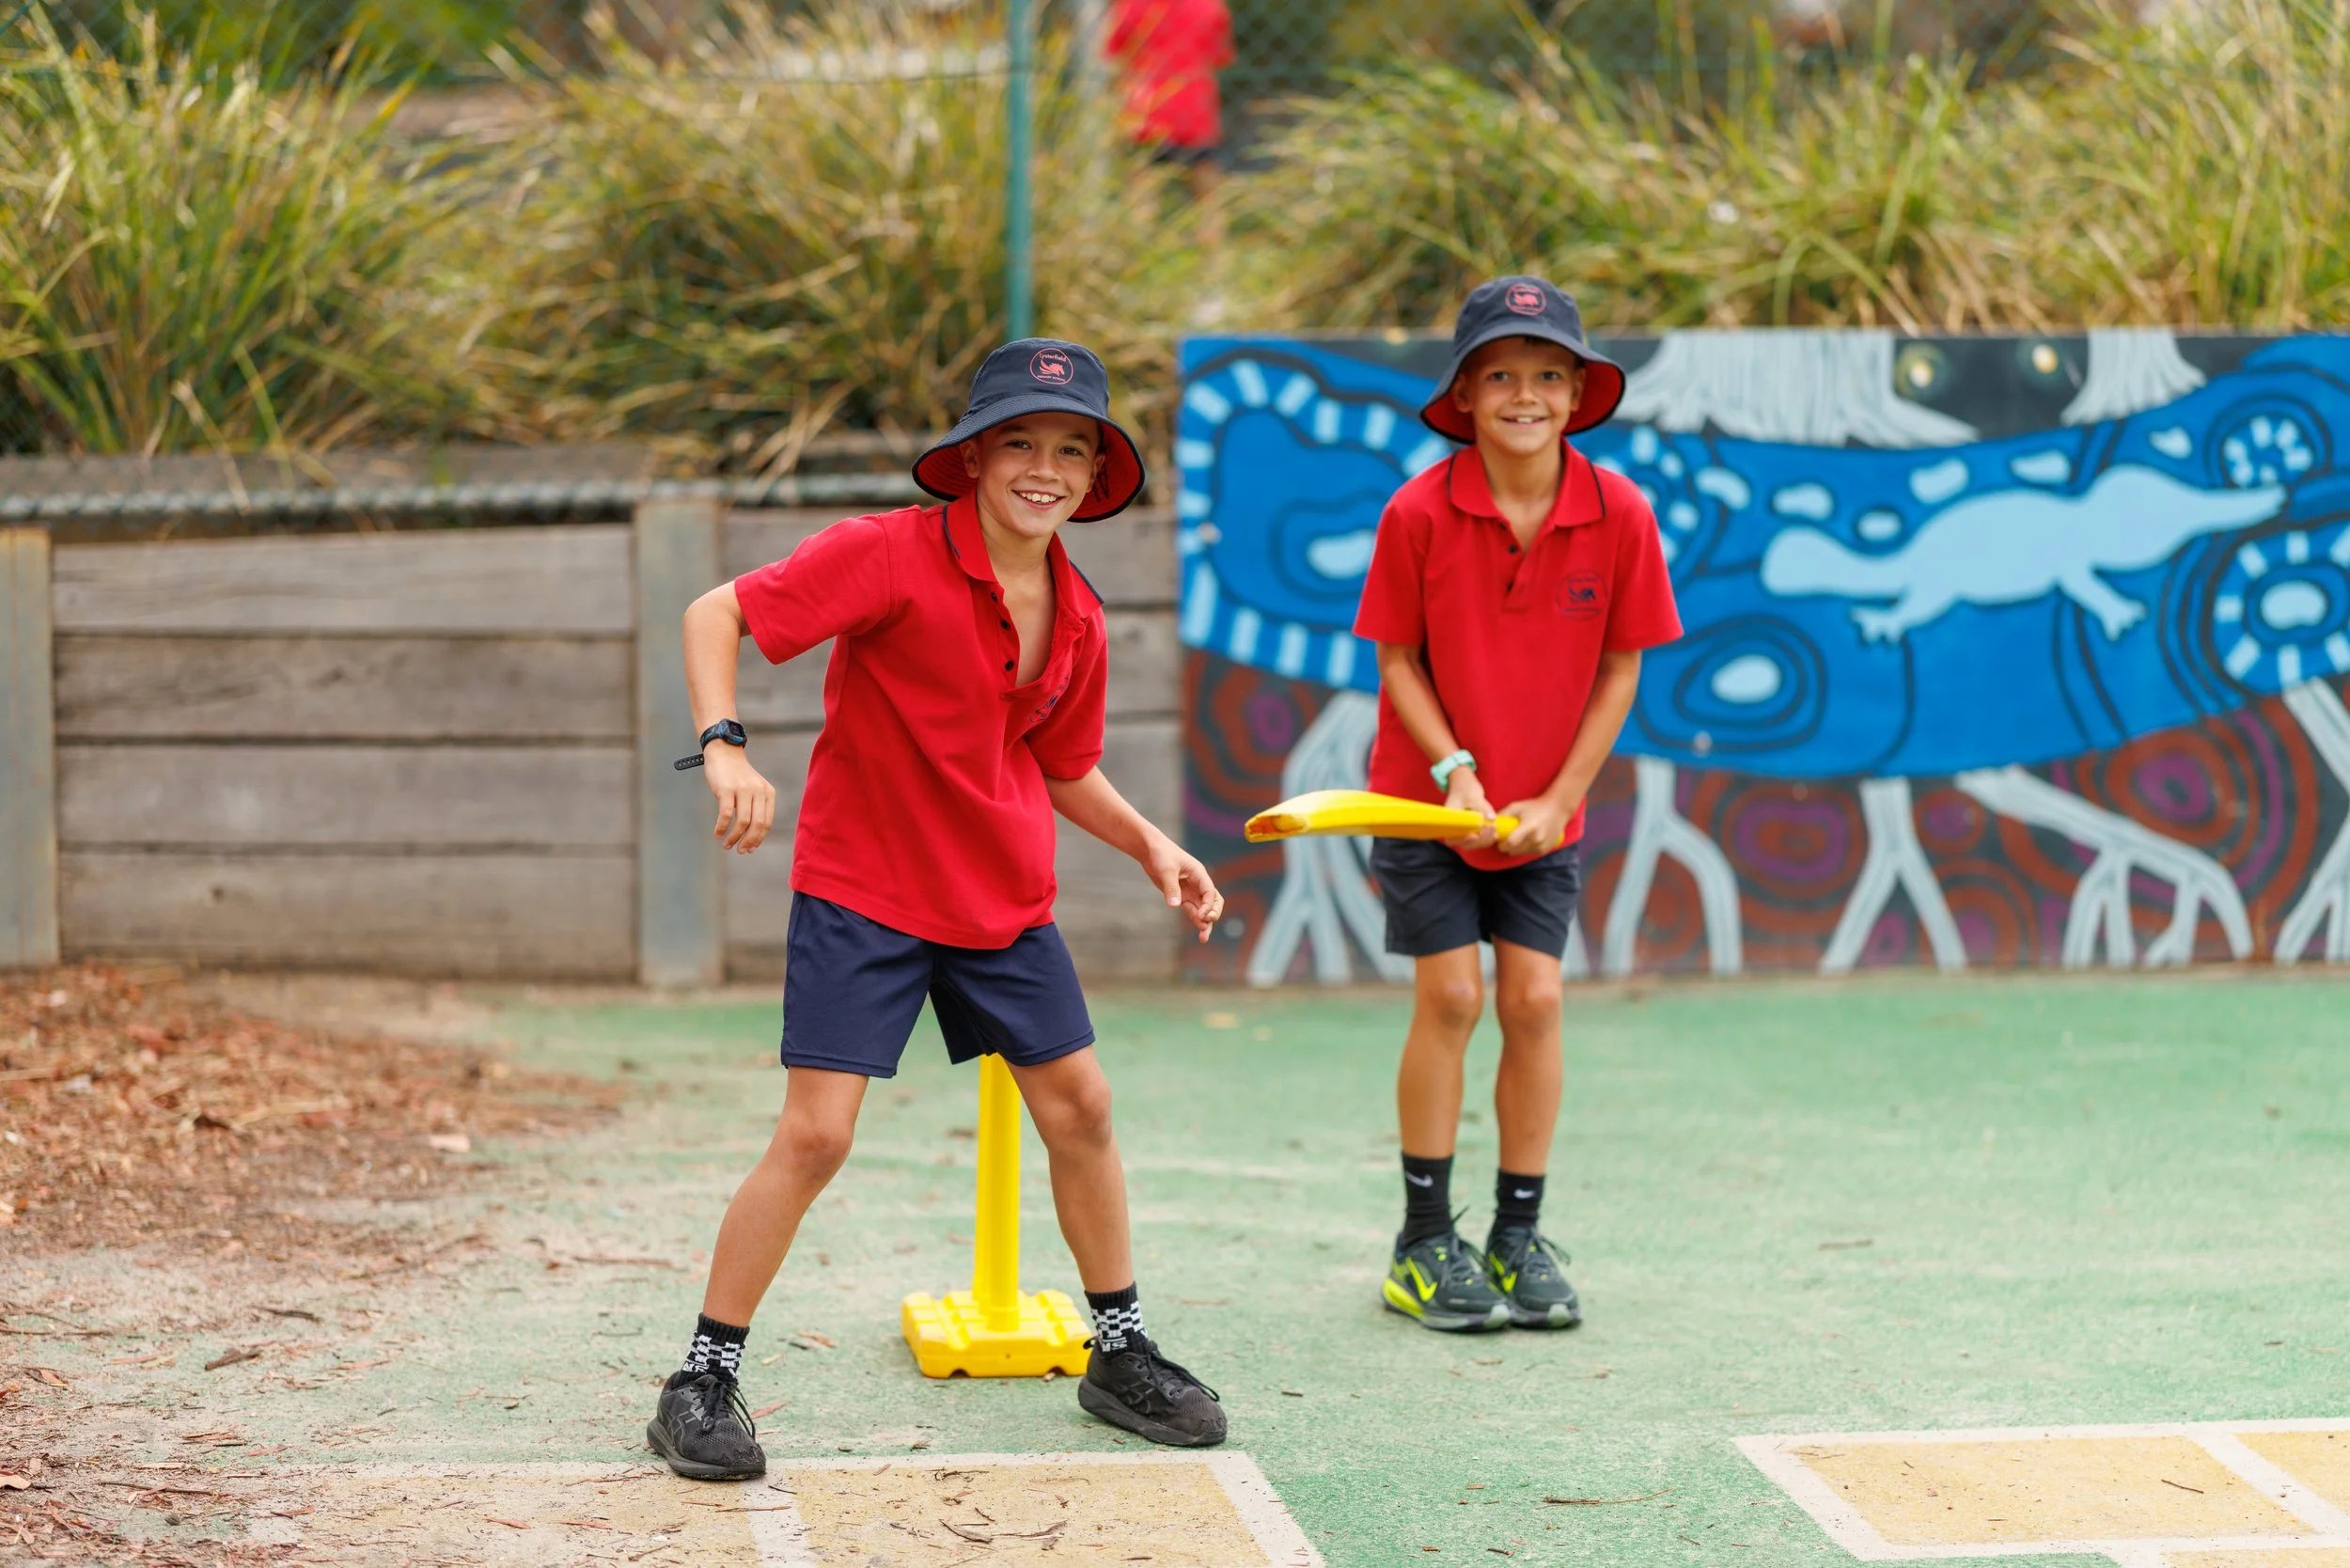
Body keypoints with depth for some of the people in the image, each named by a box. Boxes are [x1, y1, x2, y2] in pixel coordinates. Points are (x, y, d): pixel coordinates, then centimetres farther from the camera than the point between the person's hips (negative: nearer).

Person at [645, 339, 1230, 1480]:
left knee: (1080, 1107, 10)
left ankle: (1120, 1358, 28)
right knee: (814, 1134, -11)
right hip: (860, 890, -6)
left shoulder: (1074, 617, 2)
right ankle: (703, 1384, 0)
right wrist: (725, 748, -31)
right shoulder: (892, 557, -17)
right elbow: (715, 614, -19)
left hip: (1004, 898, 6)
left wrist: (1148, 843, 4)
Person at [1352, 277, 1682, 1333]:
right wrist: (1453, 768, -19)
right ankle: (1425, 1244, 6)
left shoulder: (1620, 514, -12)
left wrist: (1562, 797, -9)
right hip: (1425, 799, -2)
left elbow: (1619, 666, -4)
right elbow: (1398, 659, -7)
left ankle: (1519, 1238, 12)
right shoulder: (1420, 511, -16)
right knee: (1449, 995, -5)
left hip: (1546, 809, 2)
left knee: (1533, 1000, -1)